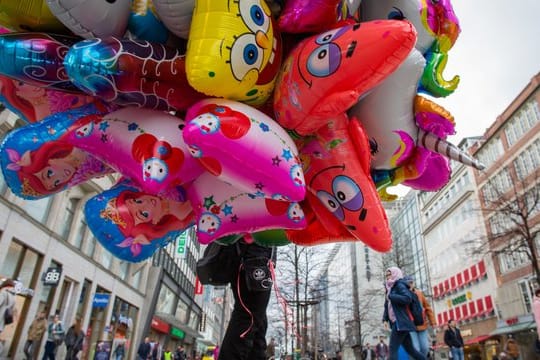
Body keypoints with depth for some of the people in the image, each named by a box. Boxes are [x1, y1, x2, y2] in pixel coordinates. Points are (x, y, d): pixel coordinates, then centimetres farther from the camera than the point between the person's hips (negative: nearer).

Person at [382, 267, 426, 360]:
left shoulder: (400, 285, -5)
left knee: (393, 348, -11)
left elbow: (408, 298, -22)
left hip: (401, 322, -9)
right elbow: (387, 306, 19)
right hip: (397, 322, 9)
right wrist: (385, 319, 7)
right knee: (410, 349, 11)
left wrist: (391, 296, -16)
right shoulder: (390, 288, 20)